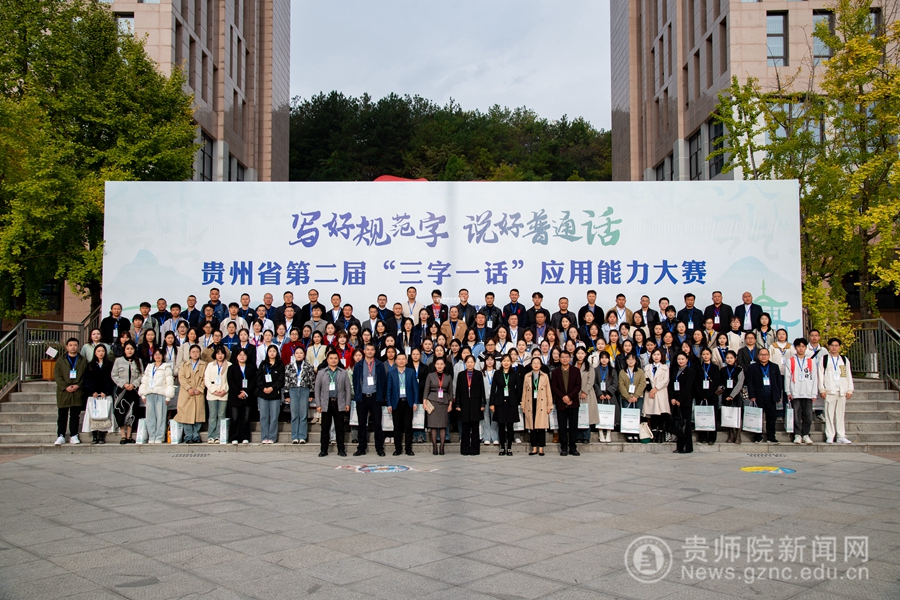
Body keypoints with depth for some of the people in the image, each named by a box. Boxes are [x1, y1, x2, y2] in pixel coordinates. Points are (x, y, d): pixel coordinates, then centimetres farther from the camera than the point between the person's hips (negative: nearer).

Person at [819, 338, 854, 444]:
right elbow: (820, 374, 1)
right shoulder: (824, 359, 6)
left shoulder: (844, 360, 14)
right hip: (829, 390, -3)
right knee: (829, 413, -3)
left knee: (840, 413, 4)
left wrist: (850, 390, 7)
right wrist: (822, 389, -6)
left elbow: (849, 375, 14)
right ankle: (830, 436, 0)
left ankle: (841, 436, 8)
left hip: (842, 391, 3)